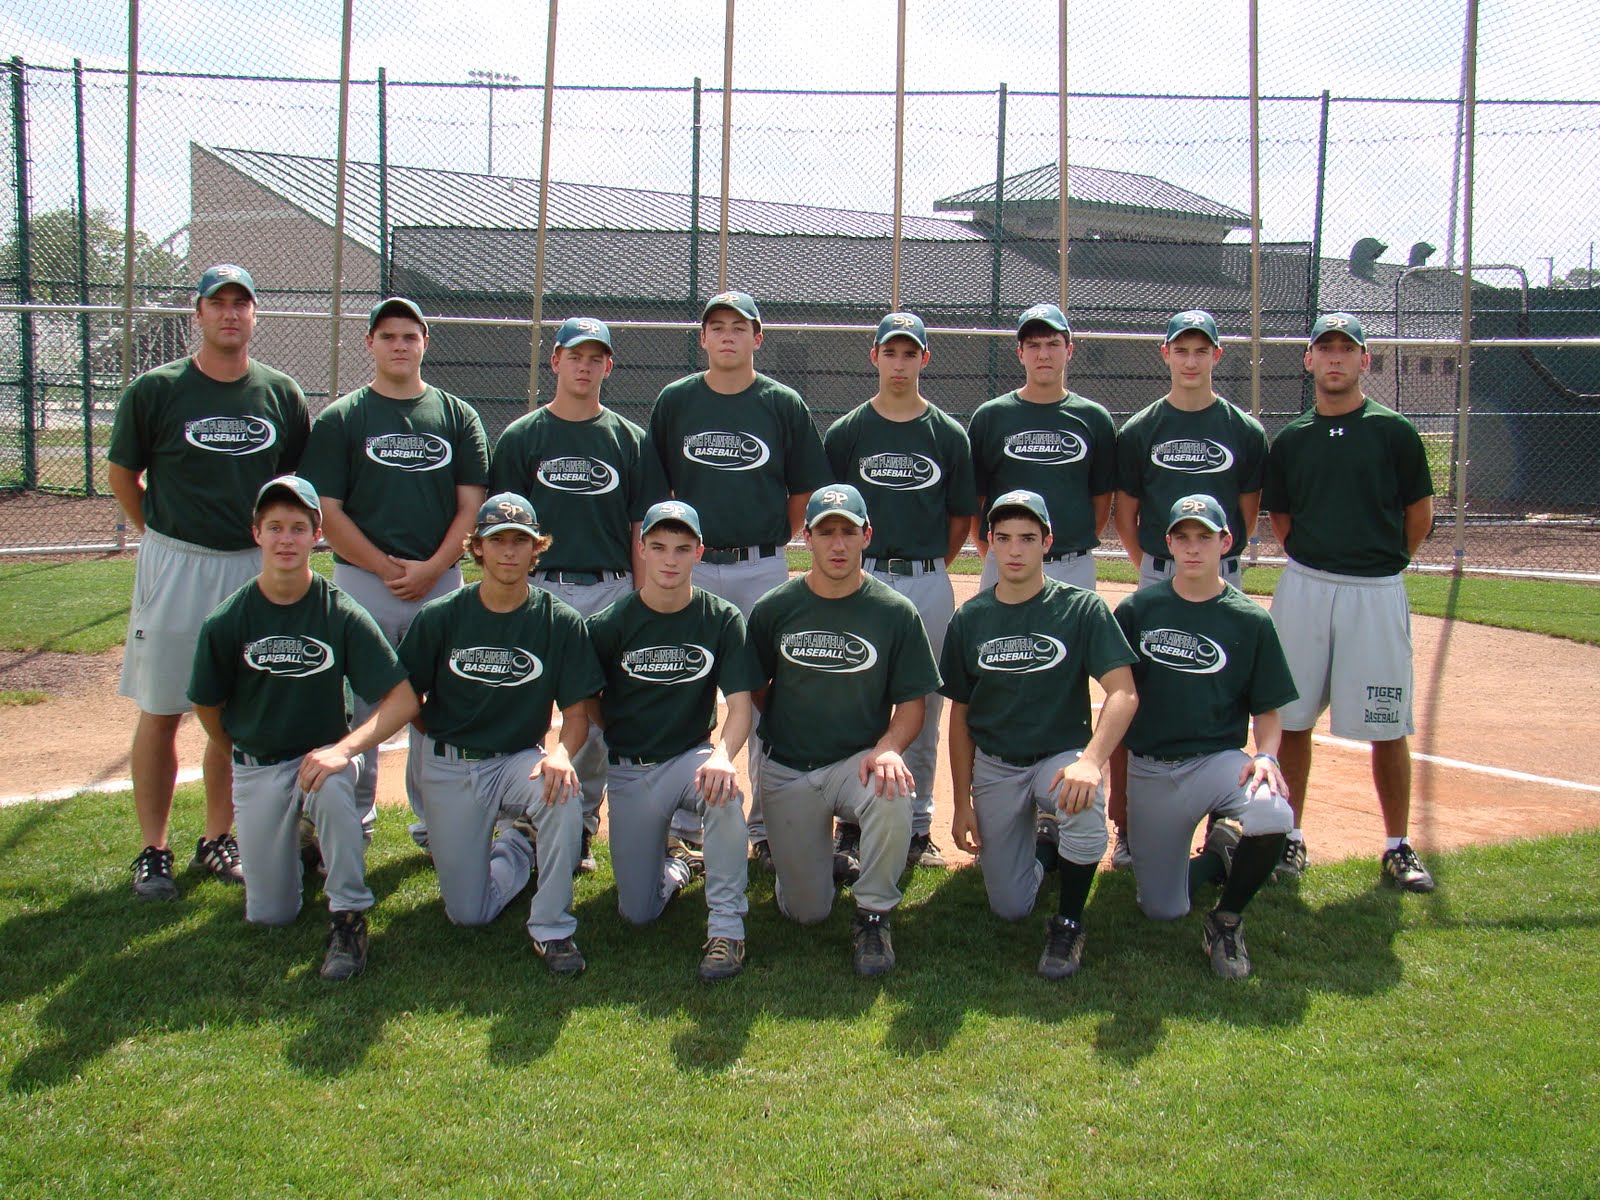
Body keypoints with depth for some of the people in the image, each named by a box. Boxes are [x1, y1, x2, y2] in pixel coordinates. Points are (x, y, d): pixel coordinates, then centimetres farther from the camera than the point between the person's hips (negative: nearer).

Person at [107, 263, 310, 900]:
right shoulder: (154, 390, -4)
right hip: (174, 567, -2)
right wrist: (163, 538, 5)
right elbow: (122, 473, 6)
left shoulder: (282, 394, 3)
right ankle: (153, 850, 13)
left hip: (254, 568, 3)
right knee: (160, 713, 3)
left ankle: (218, 841, 23)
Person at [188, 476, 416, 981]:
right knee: (269, 915, 1)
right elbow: (206, 705, 7)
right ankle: (295, 836, 34)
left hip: (325, 751, -2)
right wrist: (242, 762, 13)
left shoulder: (342, 616, -14)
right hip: (256, 767, 2)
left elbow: (403, 699, -18)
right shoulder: (226, 622, -10)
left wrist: (344, 749, -30)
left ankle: (349, 917, -20)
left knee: (331, 783, -40)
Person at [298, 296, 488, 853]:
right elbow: (327, 511, -2)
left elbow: (471, 505, 5)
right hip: (362, 582, -2)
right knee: (359, 705, 2)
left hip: (442, 582, 2)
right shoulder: (339, 419, 5)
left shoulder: (458, 416, 11)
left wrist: (431, 567, -8)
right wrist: (387, 568, -10)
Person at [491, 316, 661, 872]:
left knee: (599, 718, 3)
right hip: (538, 589, -1)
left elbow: (643, 530, 9)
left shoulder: (629, 439, 10)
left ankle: (582, 825, 16)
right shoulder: (521, 436, 7)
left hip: (610, 591, 1)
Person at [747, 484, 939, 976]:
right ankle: (818, 843, 35)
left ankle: (872, 916, -13)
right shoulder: (774, 609, -1)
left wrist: (888, 747, -21)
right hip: (787, 769, 1)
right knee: (806, 911, 0)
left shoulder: (895, 612, -5)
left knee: (892, 797, -38)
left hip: (860, 759, -1)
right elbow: (754, 690, 11)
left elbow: (911, 701, -3)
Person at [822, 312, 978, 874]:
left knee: (924, 707, 7)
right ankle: (852, 822, 15)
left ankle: (918, 825, 18)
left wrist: (927, 568, 7)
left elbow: (961, 517, 11)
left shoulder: (949, 435, 6)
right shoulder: (846, 432, 4)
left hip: (929, 583, 1)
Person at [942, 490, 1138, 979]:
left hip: (1062, 755, -3)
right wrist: (962, 802, 3)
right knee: (1009, 908, -3)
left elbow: (1123, 692, -18)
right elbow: (960, 713, 8)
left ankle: (1068, 924, -11)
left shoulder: (1082, 609, -8)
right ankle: (1040, 843, 33)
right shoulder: (969, 619, 2)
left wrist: (1090, 761, -35)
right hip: (993, 767, 3)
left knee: (1083, 806, -38)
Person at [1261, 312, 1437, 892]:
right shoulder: (1290, 440, 8)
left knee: (1388, 726, 2)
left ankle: (1398, 847, 15)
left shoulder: (1394, 432, -1)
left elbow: (1420, 515, 5)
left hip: (1377, 593, -2)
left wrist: (1379, 561, 8)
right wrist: (1316, 560, 6)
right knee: (1290, 716, 5)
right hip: (1303, 587, 3)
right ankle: (1291, 837, 17)